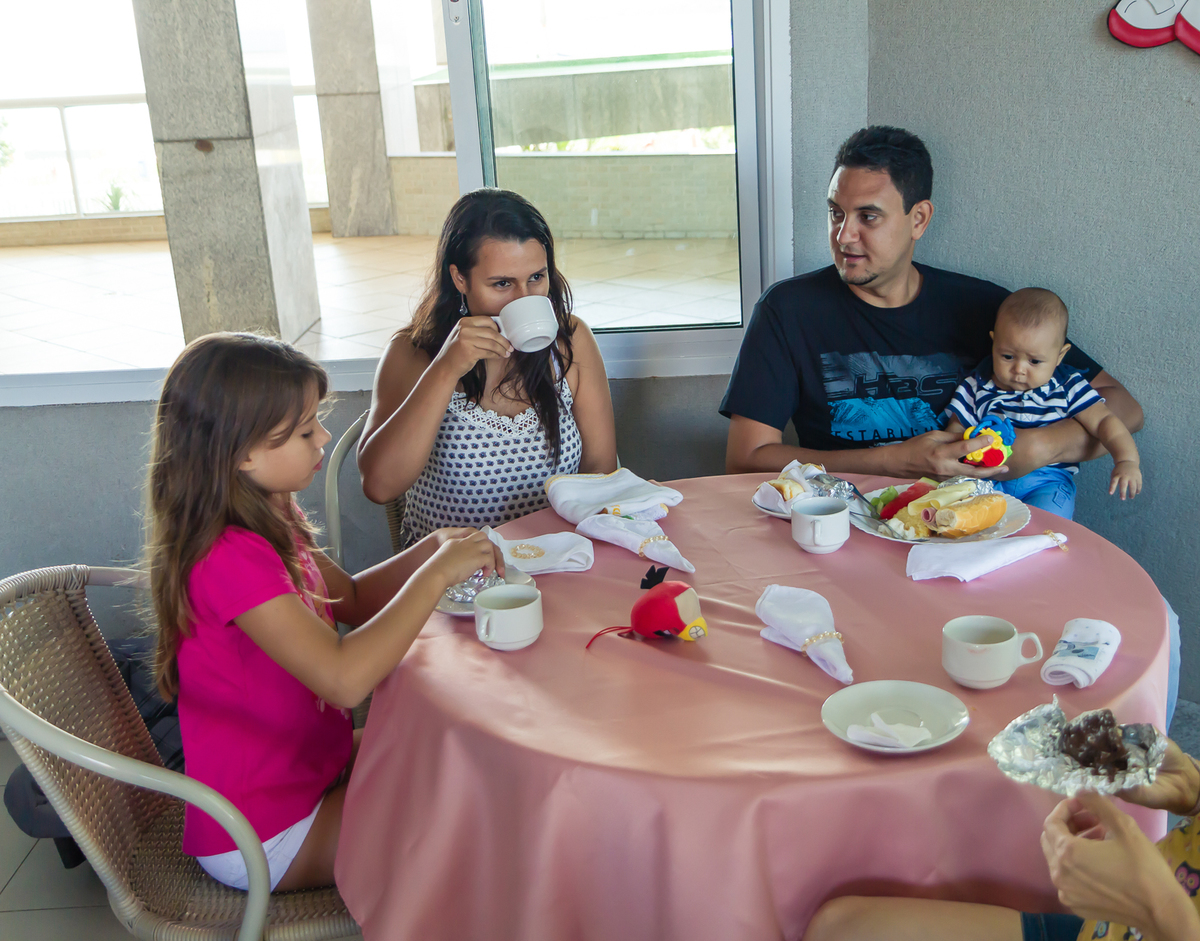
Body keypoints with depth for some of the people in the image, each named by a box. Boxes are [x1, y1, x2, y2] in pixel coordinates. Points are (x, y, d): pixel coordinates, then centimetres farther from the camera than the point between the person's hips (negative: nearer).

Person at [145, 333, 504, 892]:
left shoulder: (264, 525, 1)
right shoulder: (230, 556, -31)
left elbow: (352, 599, 12)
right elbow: (346, 678, -40)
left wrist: (434, 549, -5)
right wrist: (437, 574, -30)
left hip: (309, 765, 9)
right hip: (265, 838, -9)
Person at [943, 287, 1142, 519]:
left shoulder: (1068, 387, 3)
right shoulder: (977, 386, 6)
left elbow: (1104, 422, -3)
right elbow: (956, 429, 9)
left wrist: (1126, 460, -20)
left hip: (1048, 480, -1)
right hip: (989, 477, 1)